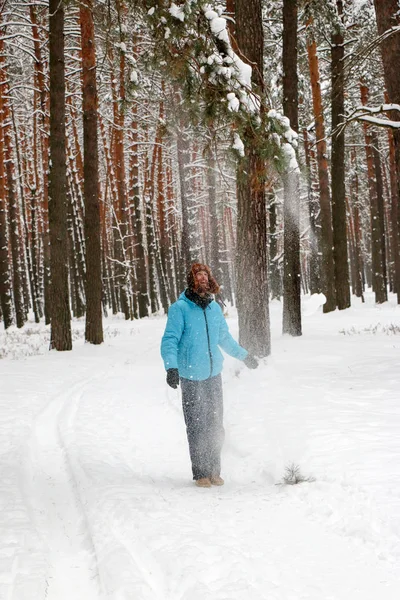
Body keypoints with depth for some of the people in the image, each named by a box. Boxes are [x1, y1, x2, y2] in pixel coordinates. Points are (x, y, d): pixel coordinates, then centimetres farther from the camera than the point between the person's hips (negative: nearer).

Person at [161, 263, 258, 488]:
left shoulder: (214, 307, 8)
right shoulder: (180, 309, -10)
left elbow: (225, 338, 22)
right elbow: (170, 341, -13)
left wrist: (244, 355, 29)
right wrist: (171, 367, -27)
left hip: (214, 375, 5)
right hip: (191, 377, -5)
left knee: (216, 426, 8)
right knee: (197, 427, -2)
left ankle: (214, 471, 19)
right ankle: (201, 474, 9)